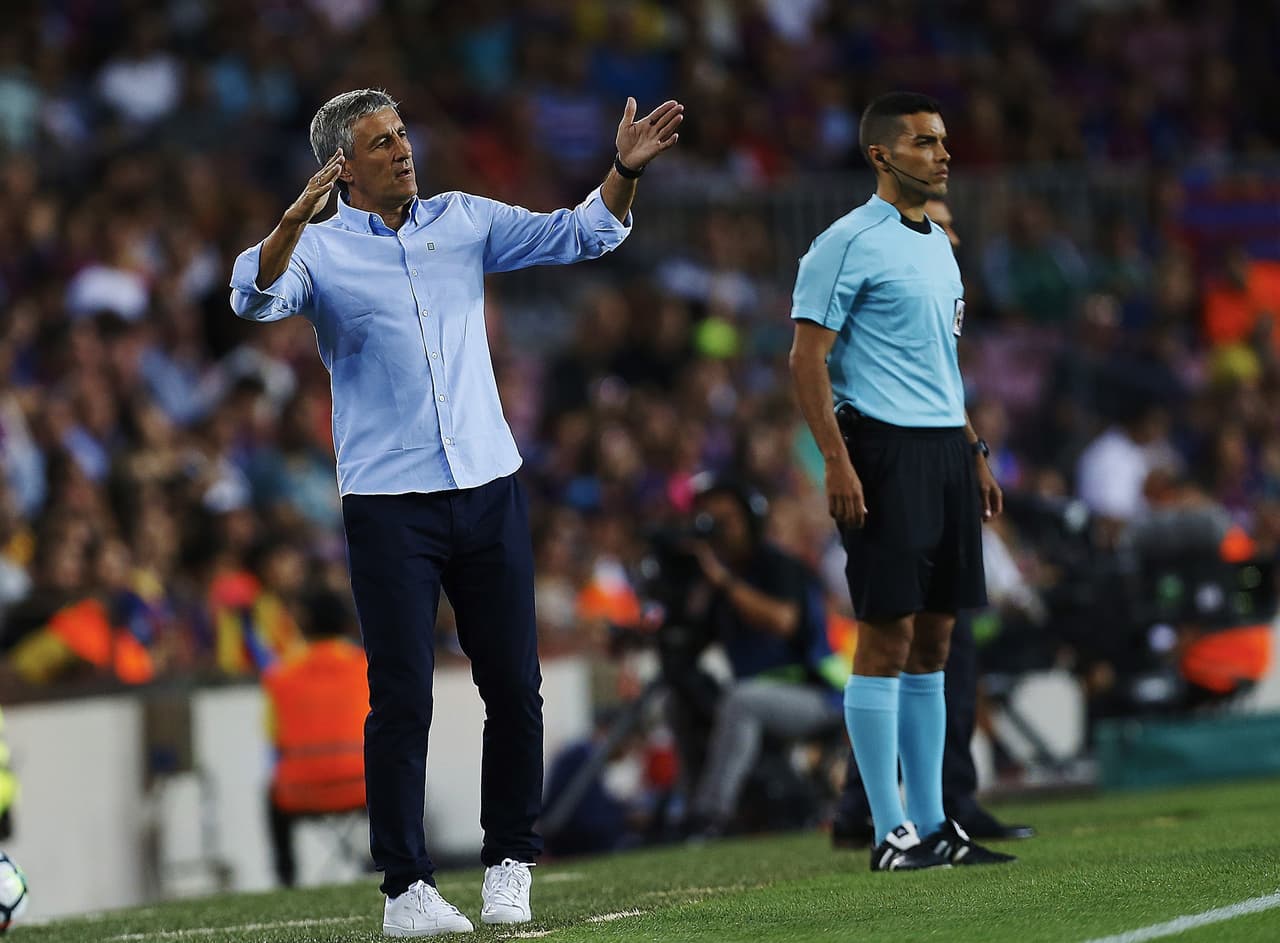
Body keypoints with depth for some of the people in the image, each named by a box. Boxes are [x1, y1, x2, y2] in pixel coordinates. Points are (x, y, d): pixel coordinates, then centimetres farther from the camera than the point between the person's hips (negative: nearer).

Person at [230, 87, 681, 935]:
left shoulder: (463, 221, 11)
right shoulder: (320, 248, 0)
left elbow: (580, 234, 12)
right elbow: (256, 297, -19)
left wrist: (625, 172, -5)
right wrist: (294, 221, -35)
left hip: (489, 485, 4)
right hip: (388, 503, -4)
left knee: (514, 687, 4)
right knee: (402, 699, -5)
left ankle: (509, 864, 17)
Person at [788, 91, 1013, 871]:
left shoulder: (939, 245, 18)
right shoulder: (850, 243, -7)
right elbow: (808, 357, -11)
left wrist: (975, 454, 21)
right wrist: (838, 462, -18)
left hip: (946, 451, 8)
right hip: (884, 451, -8)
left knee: (933, 637, 9)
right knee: (886, 635, -7)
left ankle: (933, 823, 12)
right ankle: (892, 833, -4)